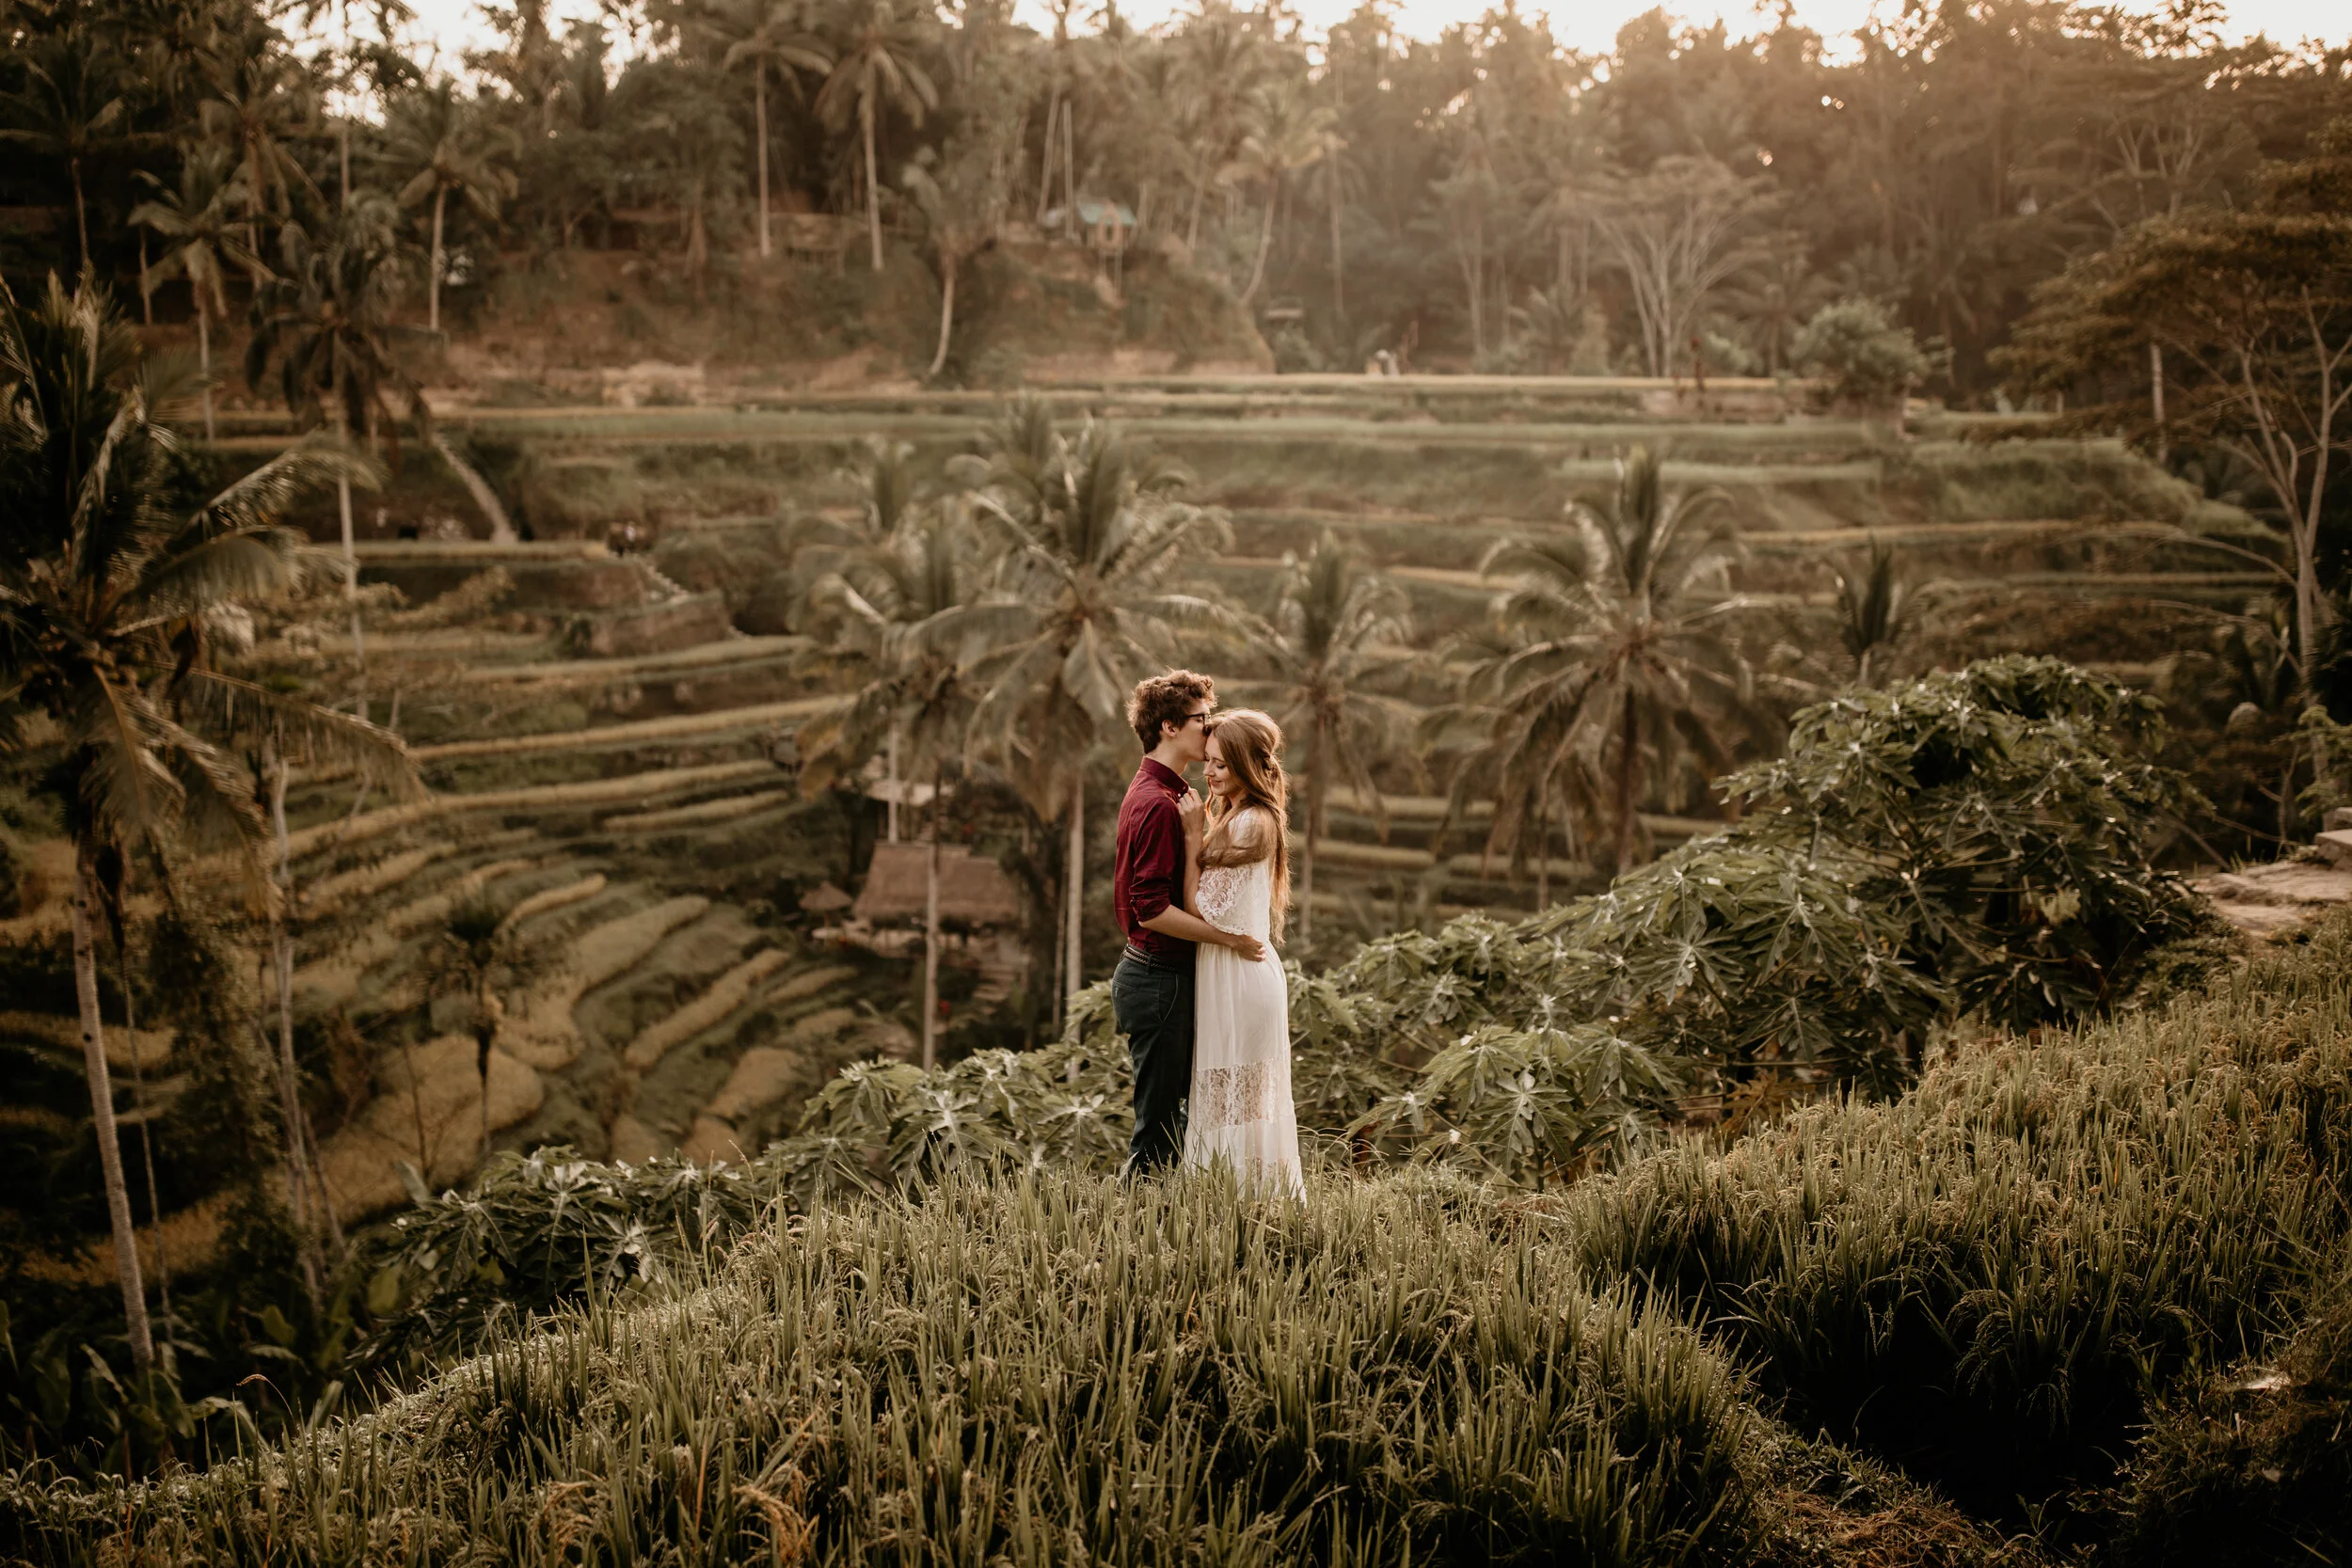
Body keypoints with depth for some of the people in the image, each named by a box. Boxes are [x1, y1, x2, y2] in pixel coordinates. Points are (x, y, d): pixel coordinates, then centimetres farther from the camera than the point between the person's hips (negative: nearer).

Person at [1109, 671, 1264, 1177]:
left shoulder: (1167, 794, 15)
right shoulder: (1158, 804, -19)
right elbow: (1152, 909, -25)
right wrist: (1229, 938, -20)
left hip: (1162, 975, 11)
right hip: (1160, 979, -11)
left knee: (1173, 1115, 17)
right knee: (1159, 1124, -3)